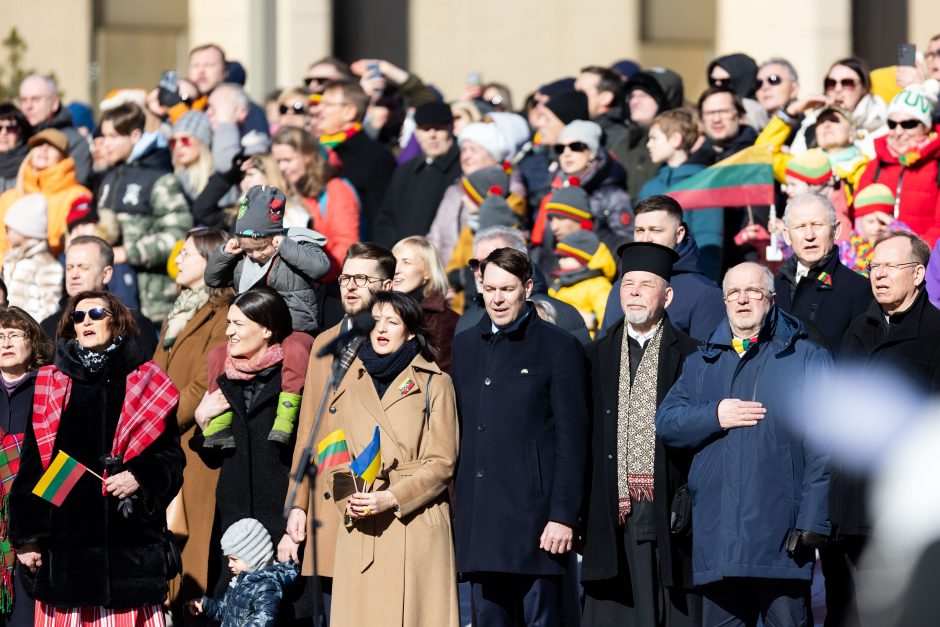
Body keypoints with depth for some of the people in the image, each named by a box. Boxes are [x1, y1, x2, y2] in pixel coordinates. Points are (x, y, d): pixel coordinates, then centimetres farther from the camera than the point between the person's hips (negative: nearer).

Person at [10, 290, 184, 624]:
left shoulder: (147, 383, 8)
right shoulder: (50, 386, 10)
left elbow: (171, 455, 8)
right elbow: (31, 466, 9)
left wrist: (141, 478, -13)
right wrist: (25, 535, 2)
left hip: (127, 541, -1)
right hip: (64, 538, 1)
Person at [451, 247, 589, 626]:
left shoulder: (558, 347, -1)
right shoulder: (464, 346, 15)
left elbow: (572, 439, -5)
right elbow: (457, 431, 16)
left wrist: (563, 515, -11)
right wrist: (452, 509, 10)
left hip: (534, 514, -5)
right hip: (478, 520, 5)